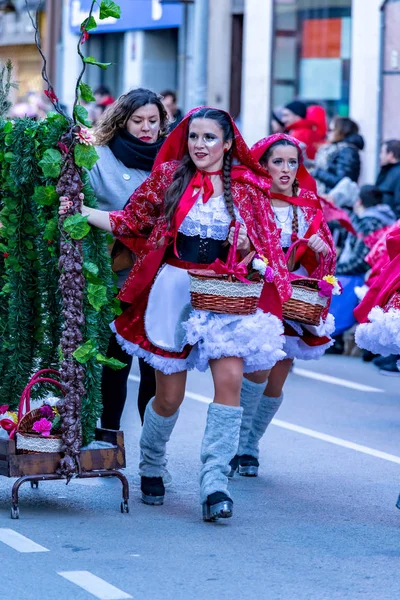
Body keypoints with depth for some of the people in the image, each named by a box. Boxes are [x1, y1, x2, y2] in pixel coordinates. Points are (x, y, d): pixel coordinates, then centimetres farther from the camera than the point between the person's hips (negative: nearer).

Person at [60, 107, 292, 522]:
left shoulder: (248, 186, 5)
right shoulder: (168, 177, 3)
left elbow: (266, 247, 9)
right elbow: (131, 221, 6)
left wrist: (247, 245, -11)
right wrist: (82, 213, -3)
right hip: (173, 290, 0)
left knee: (229, 378, -19)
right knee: (169, 395, 5)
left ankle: (214, 480, -19)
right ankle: (151, 466, 31)